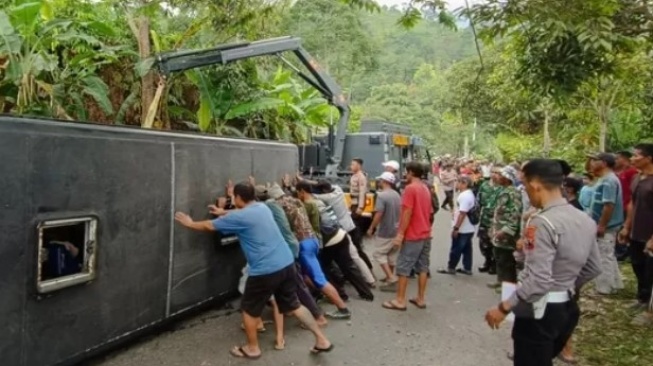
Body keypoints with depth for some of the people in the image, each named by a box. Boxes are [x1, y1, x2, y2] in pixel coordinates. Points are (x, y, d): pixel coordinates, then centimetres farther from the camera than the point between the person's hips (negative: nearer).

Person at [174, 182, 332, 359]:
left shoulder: (239, 217, -9)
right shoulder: (262, 207, 11)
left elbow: (209, 226, 5)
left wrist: (190, 223, 23)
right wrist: (225, 213, 44)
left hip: (265, 270, -8)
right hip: (287, 263, 8)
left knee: (249, 309, 15)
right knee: (293, 305, 19)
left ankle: (252, 348, 30)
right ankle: (322, 340, 23)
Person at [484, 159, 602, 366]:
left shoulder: (542, 222, -23)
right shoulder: (585, 220, 4)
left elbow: (538, 280, -27)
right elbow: (594, 268, 13)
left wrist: (503, 308, -20)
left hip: (539, 311, -8)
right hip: (567, 307, 8)